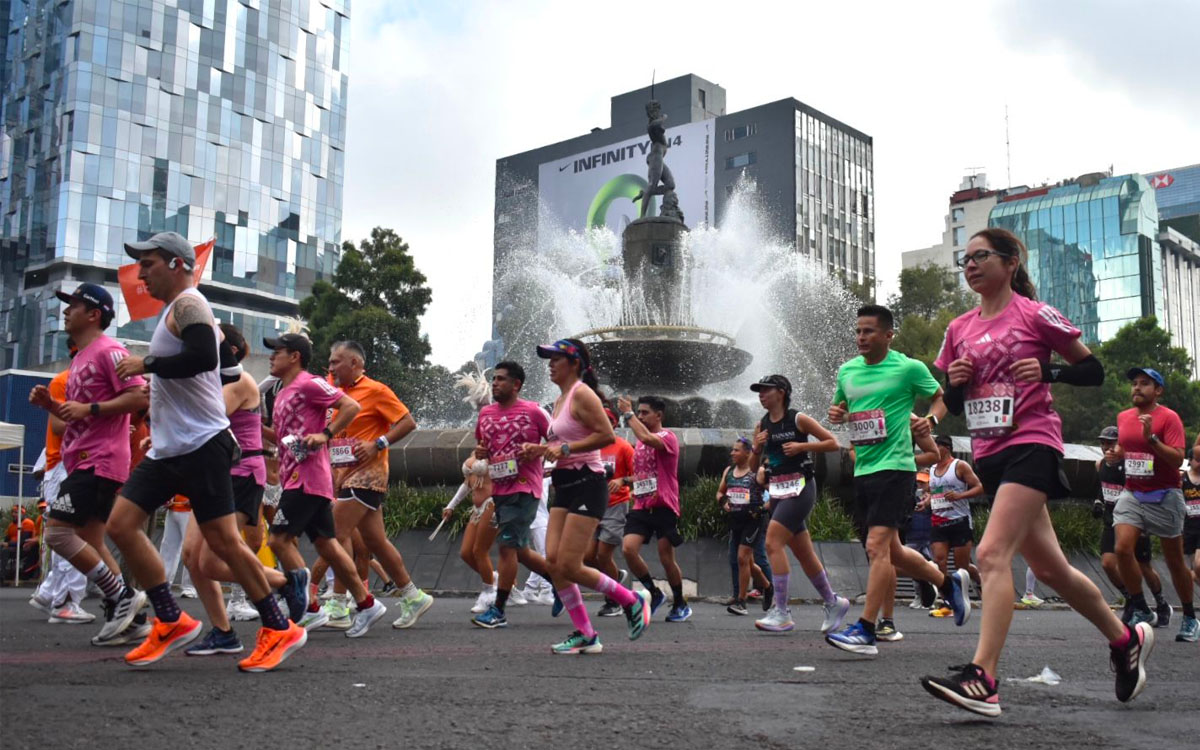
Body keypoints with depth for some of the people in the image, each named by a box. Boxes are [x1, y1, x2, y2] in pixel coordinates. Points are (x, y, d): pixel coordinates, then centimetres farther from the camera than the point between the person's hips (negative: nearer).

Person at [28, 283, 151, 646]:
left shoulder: (108, 351, -11)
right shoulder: (80, 359, 20)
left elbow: (139, 397, -21)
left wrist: (89, 408, -23)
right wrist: (50, 404, 11)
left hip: (99, 462, -10)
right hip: (83, 462, 10)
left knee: (57, 532, -14)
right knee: (90, 544, 10)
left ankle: (122, 595, -7)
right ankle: (129, 619, 14)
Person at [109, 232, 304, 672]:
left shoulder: (187, 303, -10)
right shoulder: (175, 310, 21)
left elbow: (204, 357, -28)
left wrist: (146, 364, -17)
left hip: (200, 445, -10)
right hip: (168, 448, 10)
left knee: (222, 540, -8)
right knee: (121, 525, 4)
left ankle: (280, 631, 3)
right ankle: (172, 621, 11)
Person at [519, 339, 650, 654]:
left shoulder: (582, 394, -11)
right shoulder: (560, 400, 17)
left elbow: (606, 435, -21)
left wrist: (565, 448, -21)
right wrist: (541, 450, 10)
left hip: (586, 484, -9)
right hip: (566, 486, 9)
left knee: (569, 566, -10)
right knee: (553, 560, 0)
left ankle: (632, 602, 9)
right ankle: (585, 635, 8)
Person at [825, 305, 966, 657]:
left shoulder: (909, 368, -4)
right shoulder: (847, 371, 12)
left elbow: (941, 398, 8)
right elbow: (840, 408, 26)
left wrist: (929, 422, -11)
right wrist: (836, 414, 3)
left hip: (895, 467, -7)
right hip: (863, 470, 7)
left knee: (877, 545, -16)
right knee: (892, 552, 14)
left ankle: (865, 630, -14)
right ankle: (950, 583, 38)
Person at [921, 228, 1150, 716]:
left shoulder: (1034, 314, -2)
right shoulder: (959, 329, 13)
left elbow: (1094, 371, 2)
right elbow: (952, 405, 18)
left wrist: (1048, 371, -15)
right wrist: (954, 382, -3)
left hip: (1031, 444, -7)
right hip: (988, 454, 7)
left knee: (992, 553, -21)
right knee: (1048, 567, 13)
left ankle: (983, 679, -24)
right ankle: (1125, 639, 34)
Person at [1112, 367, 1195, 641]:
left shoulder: (1169, 417, -9)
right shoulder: (1123, 417, 8)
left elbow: (1178, 458, -19)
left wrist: (1151, 437, -28)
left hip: (1164, 498, -4)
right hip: (1131, 495, 4)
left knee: (1174, 561, 6)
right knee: (1122, 548, -16)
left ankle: (1189, 617, 25)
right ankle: (1142, 611, -2)